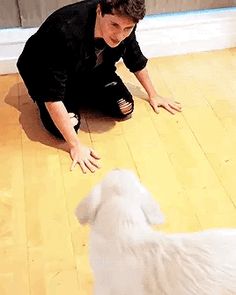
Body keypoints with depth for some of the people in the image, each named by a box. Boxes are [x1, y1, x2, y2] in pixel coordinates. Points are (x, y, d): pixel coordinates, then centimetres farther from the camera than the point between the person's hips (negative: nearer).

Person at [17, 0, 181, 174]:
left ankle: (79, 94, 15)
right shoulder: (66, 32, -41)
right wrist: (75, 146, -35)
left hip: (89, 70, 5)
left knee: (125, 108, -10)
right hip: (44, 73, -4)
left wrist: (153, 95, 10)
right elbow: (53, 97, -37)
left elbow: (136, 61, 0)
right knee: (66, 127, -25)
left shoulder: (123, 23, -22)